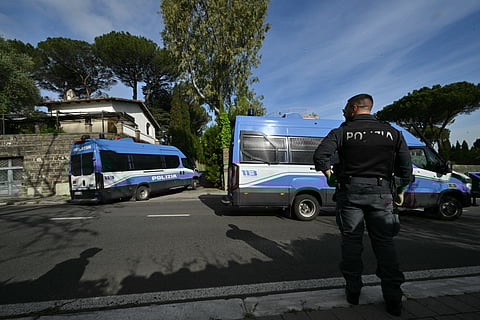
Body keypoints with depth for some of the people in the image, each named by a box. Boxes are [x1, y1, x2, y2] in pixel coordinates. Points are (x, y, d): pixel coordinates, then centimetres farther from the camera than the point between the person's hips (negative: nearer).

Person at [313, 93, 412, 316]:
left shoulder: (342, 132, -4)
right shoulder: (392, 132, 7)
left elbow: (320, 156, -15)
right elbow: (406, 166, 6)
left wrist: (330, 176, 1)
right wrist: (401, 191, 17)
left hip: (351, 191, -2)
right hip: (381, 192, 3)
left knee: (351, 241, 8)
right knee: (384, 242, 10)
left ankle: (353, 291, 19)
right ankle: (393, 299, 14)